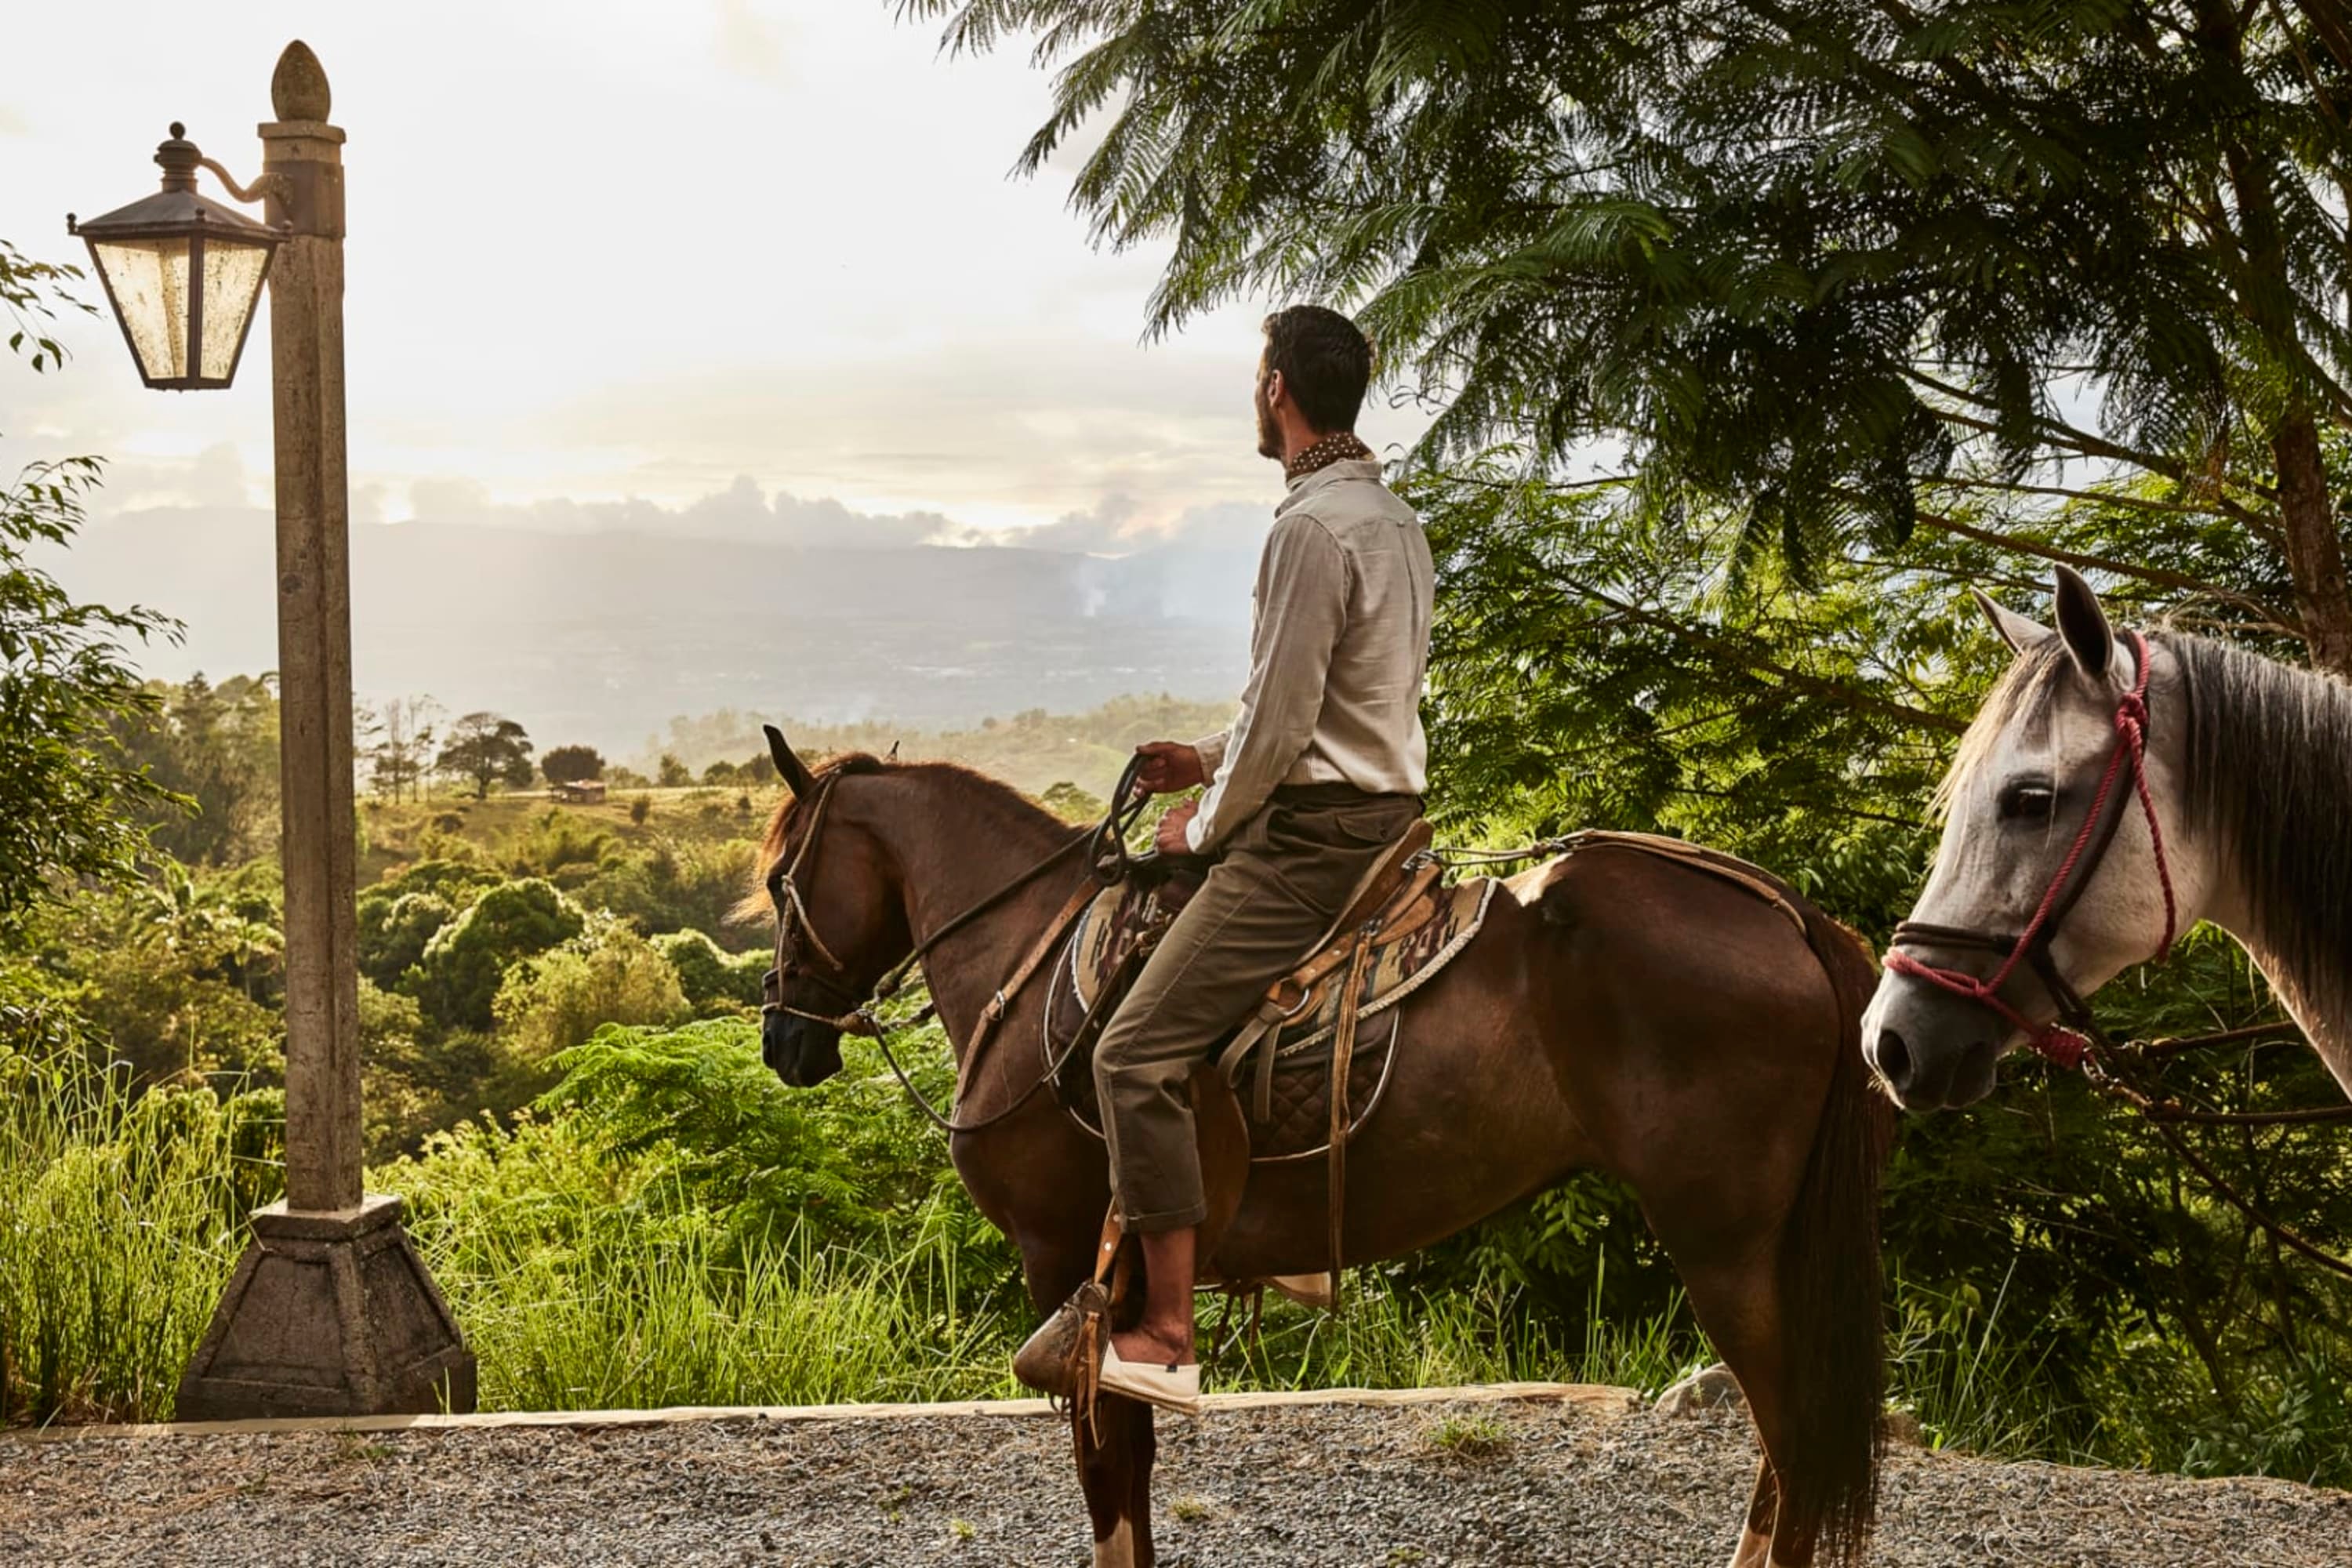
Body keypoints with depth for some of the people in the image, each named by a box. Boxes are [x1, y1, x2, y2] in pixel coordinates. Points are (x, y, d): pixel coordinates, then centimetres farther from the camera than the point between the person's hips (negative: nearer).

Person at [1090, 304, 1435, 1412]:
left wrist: (1203, 825, -3)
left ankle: (1166, 1341, -16)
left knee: (1138, 1052, -13)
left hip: (1312, 836, -11)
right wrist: (1214, 761, 20)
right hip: (1386, 813, 11)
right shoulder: (1395, 521, 15)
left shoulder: (1312, 529, -18)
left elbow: (1277, 725, -19)